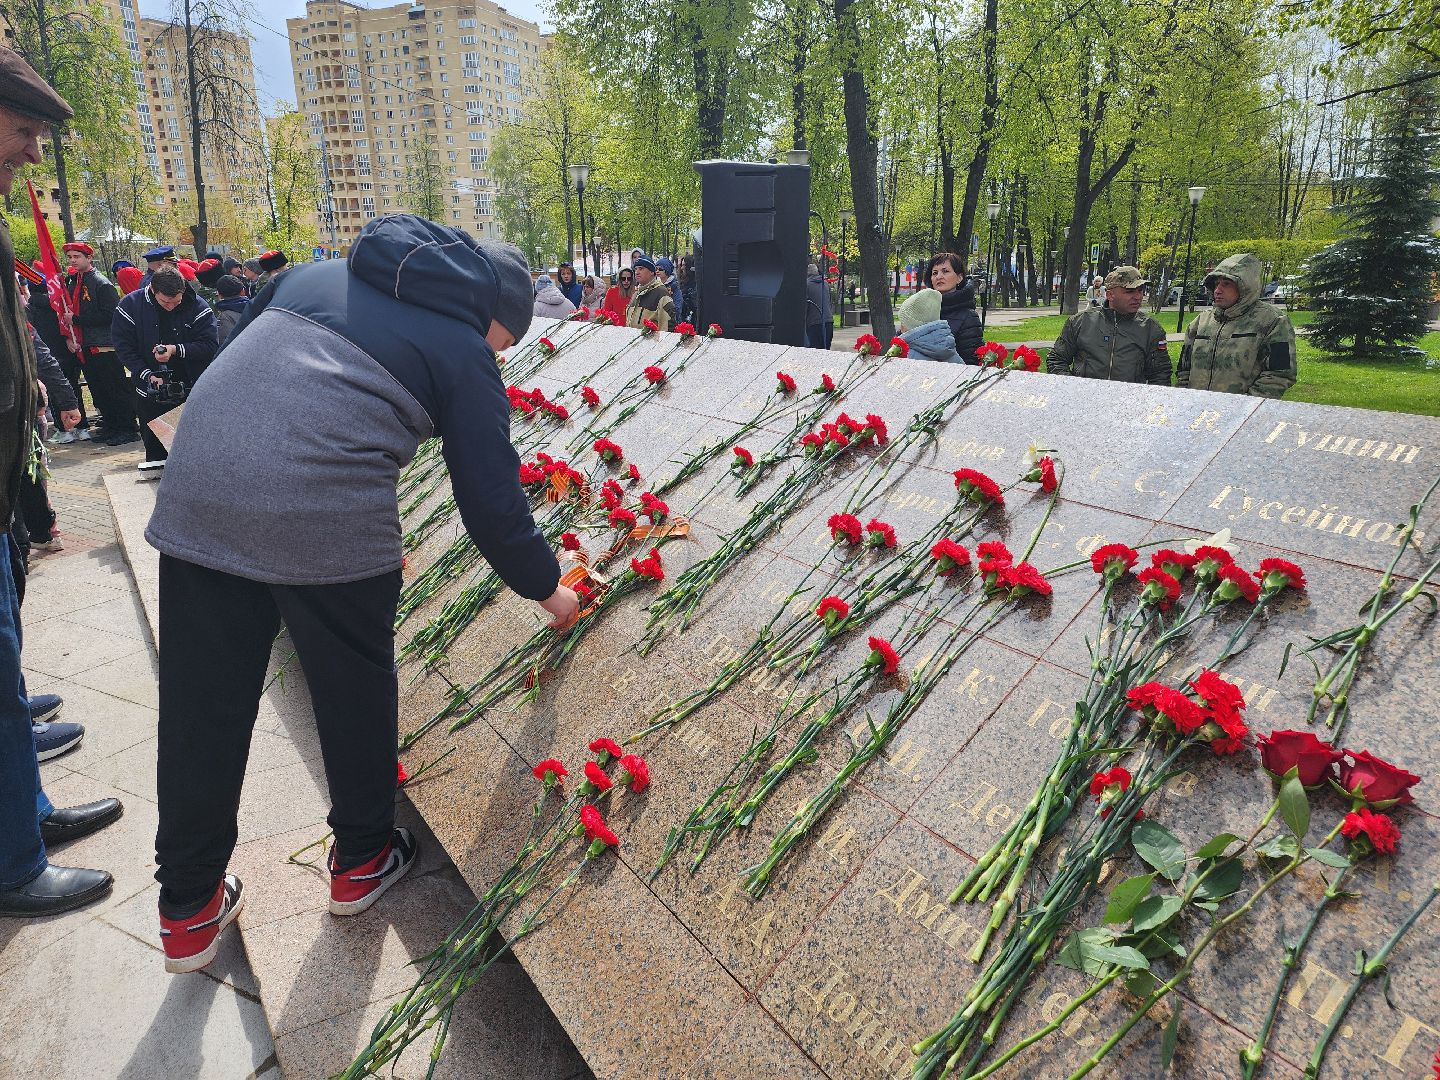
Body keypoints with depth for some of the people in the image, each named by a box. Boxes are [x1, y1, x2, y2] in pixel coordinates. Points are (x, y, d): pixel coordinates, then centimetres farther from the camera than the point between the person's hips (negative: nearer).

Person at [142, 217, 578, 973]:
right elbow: (492, 502, 3)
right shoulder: (464, 351, 5)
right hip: (327, 519, -6)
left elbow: (234, 356, 23)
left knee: (201, 707, 14)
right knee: (355, 690, 17)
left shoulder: (320, 276, 23)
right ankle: (362, 861, 37)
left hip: (195, 493, 6)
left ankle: (189, 912, 31)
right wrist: (547, 589, 17)